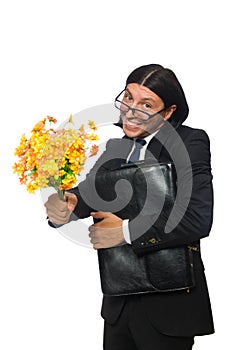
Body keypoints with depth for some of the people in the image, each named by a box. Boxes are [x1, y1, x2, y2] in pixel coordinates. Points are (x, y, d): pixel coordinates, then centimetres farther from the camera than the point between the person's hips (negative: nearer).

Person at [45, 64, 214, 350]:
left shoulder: (190, 142, -13)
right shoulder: (117, 146, 8)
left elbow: (198, 220, -24)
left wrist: (126, 230, -21)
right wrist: (64, 205, -23)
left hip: (168, 306, -6)